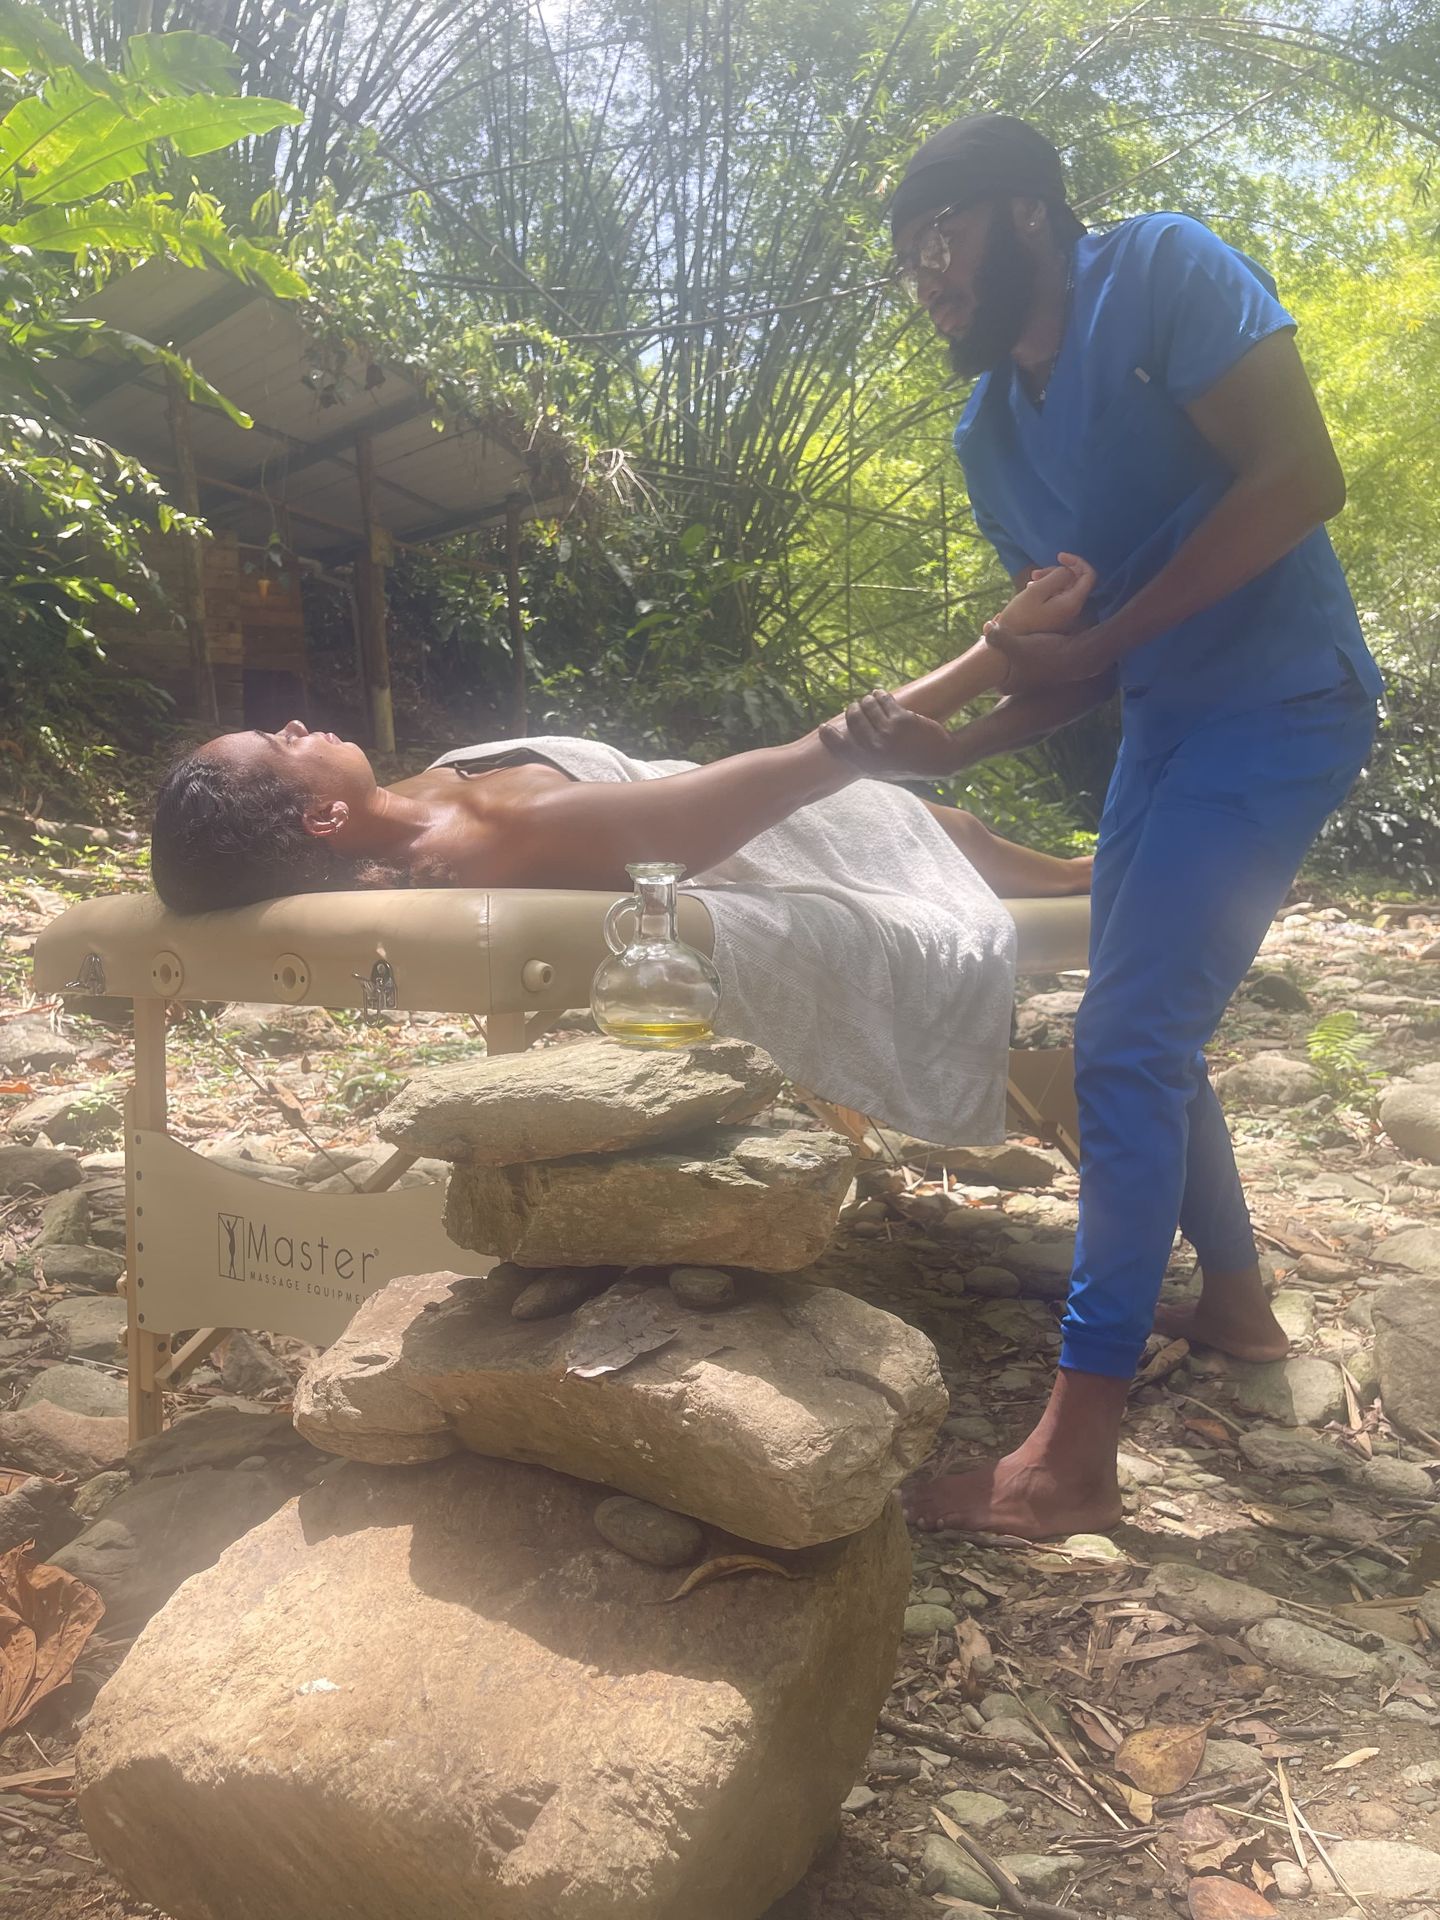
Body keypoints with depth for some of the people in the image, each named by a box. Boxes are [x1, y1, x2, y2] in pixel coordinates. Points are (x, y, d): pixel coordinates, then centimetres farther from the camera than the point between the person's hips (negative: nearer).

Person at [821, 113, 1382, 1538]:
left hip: (1282, 706, -8)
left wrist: (1097, 638, -19)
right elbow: (1072, 666, 7)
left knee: (1126, 1043, -16)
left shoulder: (1161, 273, -10)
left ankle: (1073, 1457, -10)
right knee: (1145, 1032, 14)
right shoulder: (988, 436, 9)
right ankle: (1234, 1300, 35)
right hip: (1162, 723, 9)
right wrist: (946, 748, -11)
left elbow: (1301, 478, -20)